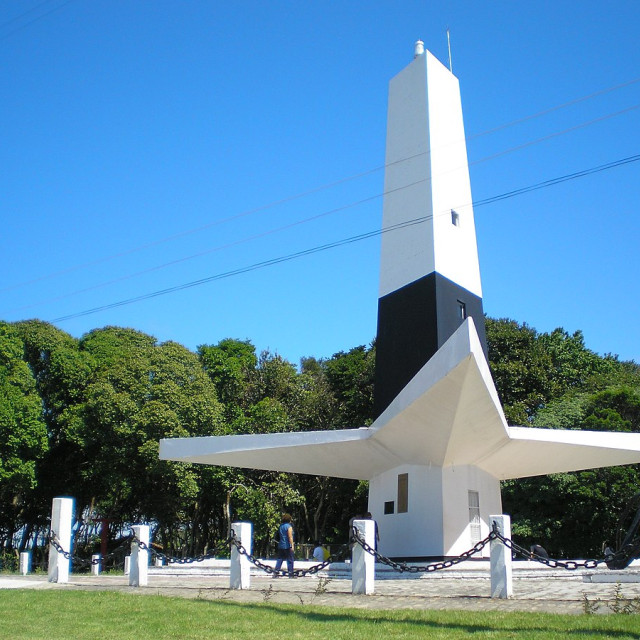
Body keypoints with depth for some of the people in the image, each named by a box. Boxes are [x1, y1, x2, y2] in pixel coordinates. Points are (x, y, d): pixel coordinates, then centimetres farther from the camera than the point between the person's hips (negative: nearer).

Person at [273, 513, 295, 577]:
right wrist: (292, 545, -15)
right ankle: (291, 574, 1)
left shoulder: (280, 526, 11)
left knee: (280, 559, 8)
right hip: (287, 546, -7)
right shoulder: (289, 526, -10)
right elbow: (290, 537, -15)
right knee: (290, 560, 0)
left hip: (280, 546, 7)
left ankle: (276, 573, 3)